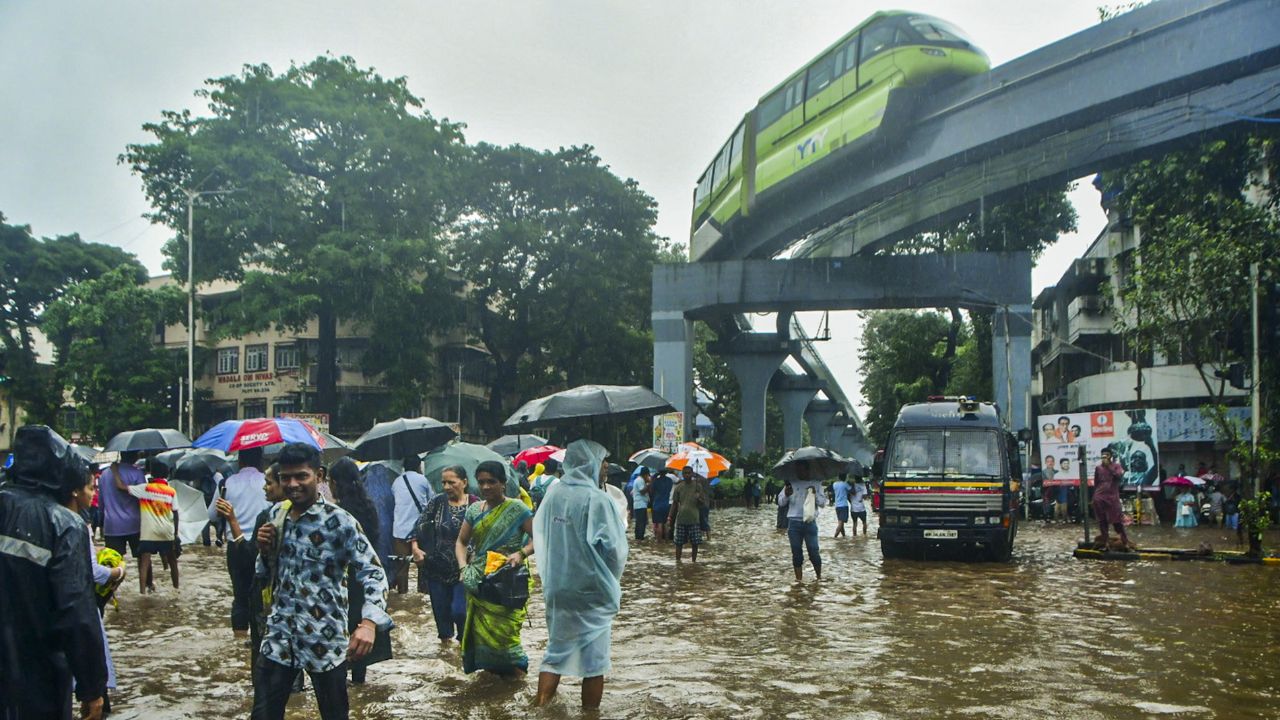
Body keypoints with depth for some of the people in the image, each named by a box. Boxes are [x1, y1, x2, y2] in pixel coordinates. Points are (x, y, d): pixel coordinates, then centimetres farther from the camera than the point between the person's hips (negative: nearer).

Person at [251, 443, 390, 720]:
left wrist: (369, 622, -36)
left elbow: (373, 573, -18)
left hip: (324, 640, -5)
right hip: (278, 636, 5)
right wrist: (265, 550, -4)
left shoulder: (339, 521, -12)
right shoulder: (276, 514, 8)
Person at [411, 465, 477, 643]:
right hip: (437, 569, 2)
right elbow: (419, 526, 3)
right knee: (441, 611, 9)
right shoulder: (436, 502, 1)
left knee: (459, 611, -9)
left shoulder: (475, 504, -3)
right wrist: (415, 547, -12)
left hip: (463, 570, -2)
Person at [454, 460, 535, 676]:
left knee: (502, 631, -10)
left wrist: (522, 553, -23)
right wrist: (463, 567, -2)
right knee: (480, 631, 6)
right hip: (478, 583, 5)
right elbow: (461, 542, 15)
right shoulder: (474, 510, 11)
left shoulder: (516, 509, -4)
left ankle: (518, 672, 3)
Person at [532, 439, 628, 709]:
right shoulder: (596, 499, -18)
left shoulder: (553, 494, 0)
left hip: (557, 589, 5)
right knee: (593, 660, 7)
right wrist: (611, 580, -1)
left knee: (556, 651, 17)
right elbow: (613, 548, -18)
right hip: (592, 591, -5)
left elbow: (539, 537, 9)